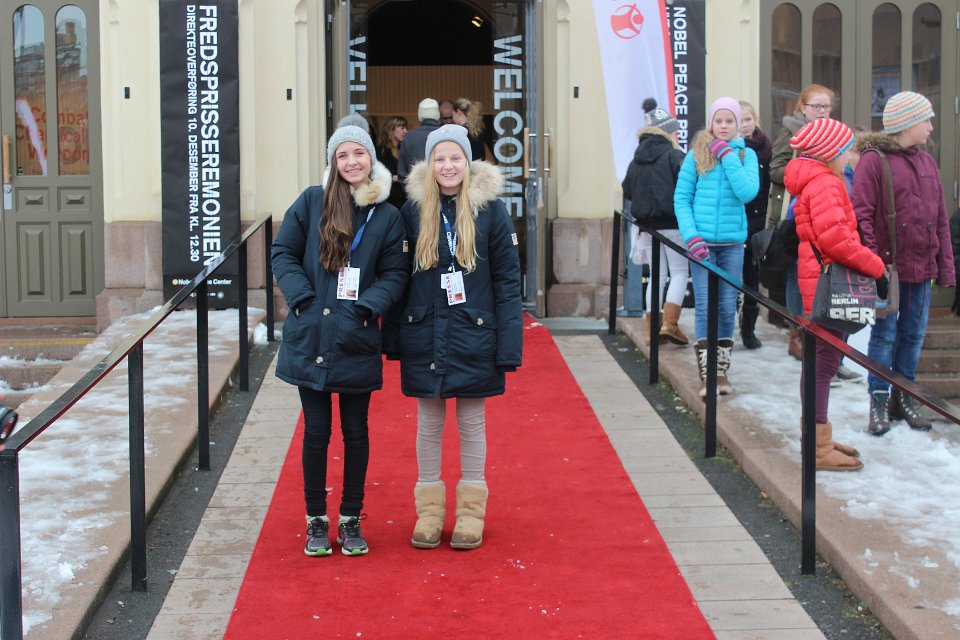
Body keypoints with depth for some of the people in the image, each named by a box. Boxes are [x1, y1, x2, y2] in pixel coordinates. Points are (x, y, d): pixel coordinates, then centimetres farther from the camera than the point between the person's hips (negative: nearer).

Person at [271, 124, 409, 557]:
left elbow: (395, 274, 3)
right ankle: (316, 521, 20)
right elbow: (283, 254, 3)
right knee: (316, 432, 7)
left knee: (356, 432, 9)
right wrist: (302, 299, -10)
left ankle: (351, 520, 23)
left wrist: (366, 308, -12)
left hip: (357, 342, 0)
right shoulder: (312, 202, 0)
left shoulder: (387, 216, 1)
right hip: (309, 339, 0)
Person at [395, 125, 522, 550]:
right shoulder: (413, 211, 0)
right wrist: (395, 335, 2)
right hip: (424, 336, 2)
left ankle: (471, 510, 21)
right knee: (429, 423, 11)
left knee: (472, 423, 9)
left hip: (474, 337, -2)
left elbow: (508, 280, -4)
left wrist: (509, 343, -9)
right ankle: (429, 509, 22)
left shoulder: (491, 210, -5)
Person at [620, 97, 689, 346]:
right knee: (679, 272, 3)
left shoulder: (637, 159, 8)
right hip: (672, 223, -6)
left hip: (646, 224, 6)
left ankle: (651, 327, 10)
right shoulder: (674, 155, -10)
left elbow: (627, 190, 11)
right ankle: (669, 323, -8)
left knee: (657, 274, 12)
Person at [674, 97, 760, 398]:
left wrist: (727, 156, -11)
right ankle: (705, 375, -2)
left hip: (732, 242, 1)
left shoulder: (746, 154, 3)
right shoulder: (696, 155, 1)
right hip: (703, 241, -1)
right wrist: (691, 236, -11)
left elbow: (748, 192, -13)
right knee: (705, 307, -6)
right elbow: (681, 198, 0)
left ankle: (722, 371, 17)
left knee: (727, 308, 6)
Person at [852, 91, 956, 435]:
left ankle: (903, 396, 24)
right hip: (887, 266, -6)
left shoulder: (926, 161, 11)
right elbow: (861, 215, -13)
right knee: (884, 334, 2)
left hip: (921, 267, 6)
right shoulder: (874, 160, -8)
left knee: (913, 334, 12)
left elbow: (940, 220, 13)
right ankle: (879, 401, 11)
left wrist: (946, 267, 9)